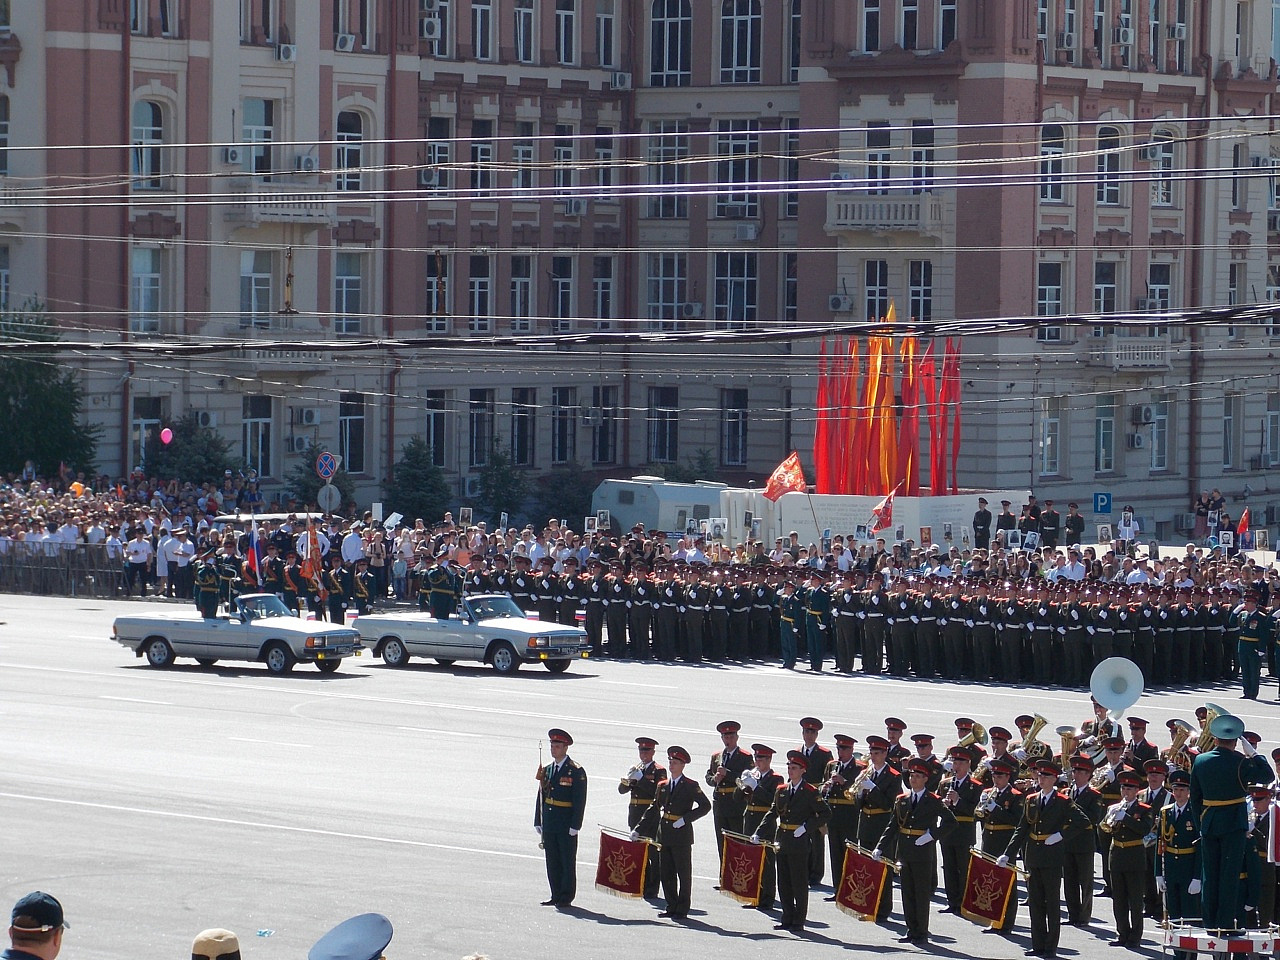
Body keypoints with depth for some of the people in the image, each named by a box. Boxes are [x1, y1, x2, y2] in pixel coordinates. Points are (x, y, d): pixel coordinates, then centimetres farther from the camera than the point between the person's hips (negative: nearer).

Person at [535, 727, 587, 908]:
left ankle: (566, 897, 4)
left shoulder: (576, 772, -7)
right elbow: (541, 797, 14)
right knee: (552, 861, 8)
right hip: (549, 824, 6)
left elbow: (580, 800, -10)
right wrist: (538, 822, 9)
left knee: (567, 861, 0)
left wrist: (575, 825, -15)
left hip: (566, 825, -6)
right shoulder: (546, 770, 11)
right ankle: (556, 896, 14)